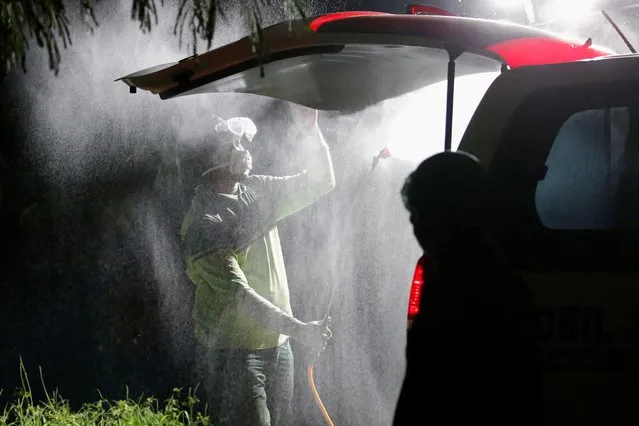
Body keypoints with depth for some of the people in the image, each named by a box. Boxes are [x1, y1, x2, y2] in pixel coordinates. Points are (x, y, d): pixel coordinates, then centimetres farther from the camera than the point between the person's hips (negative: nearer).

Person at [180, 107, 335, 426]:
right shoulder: (203, 222, -16)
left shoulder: (258, 192, 7)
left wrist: (312, 132, -5)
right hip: (232, 354, -7)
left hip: (277, 346, 7)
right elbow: (237, 294, -23)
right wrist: (298, 329, -30)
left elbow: (320, 183, 12)